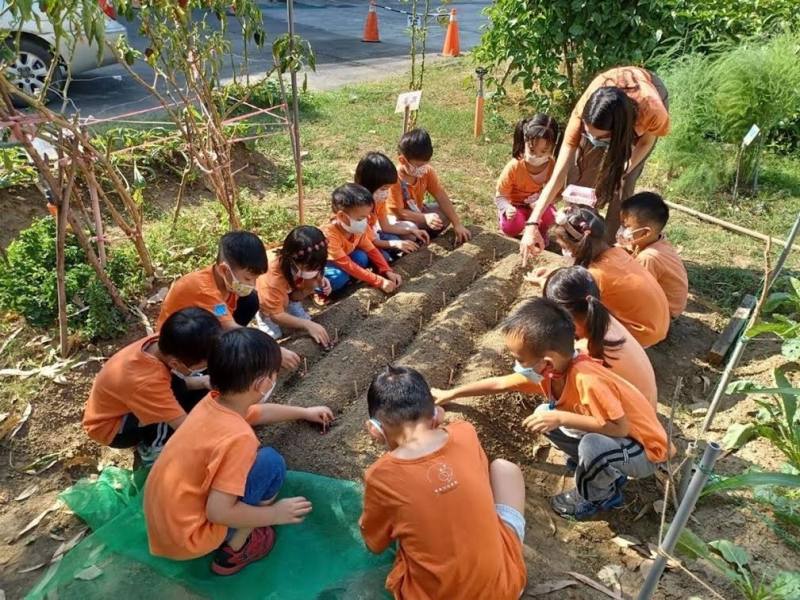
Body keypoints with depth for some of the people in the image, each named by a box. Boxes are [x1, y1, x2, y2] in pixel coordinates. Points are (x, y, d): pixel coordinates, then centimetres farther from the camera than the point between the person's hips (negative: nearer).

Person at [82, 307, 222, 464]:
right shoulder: (144, 382, -42)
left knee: (200, 392, -7)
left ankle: (148, 442, 8)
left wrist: (204, 382, -21)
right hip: (110, 426, -7)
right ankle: (150, 452, -1)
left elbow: (172, 381, -3)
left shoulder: (161, 344, -23)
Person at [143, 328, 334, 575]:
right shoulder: (238, 436, -29)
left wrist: (305, 412, 29)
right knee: (271, 463, -12)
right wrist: (275, 514, -13)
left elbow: (258, 412, 18)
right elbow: (219, 512, -27)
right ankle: (233, 551, 4)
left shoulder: (213, 402, -3)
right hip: (186, 536, -8)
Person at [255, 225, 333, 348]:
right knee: (273, 334, -20)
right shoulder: (274, 278, -43)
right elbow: (276, 315, -36)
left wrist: (314, 284, -32)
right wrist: (307, 325, -44)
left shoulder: (307, 266, -26)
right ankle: (260, 315, 8)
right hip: (264, 302, -5)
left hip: (286, 298, 5)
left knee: (304, 322, -10)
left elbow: (295, 297, -13)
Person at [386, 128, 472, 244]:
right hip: (397, 218, -6)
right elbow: (398, 212, -28)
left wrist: (457, 225, -20)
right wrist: (425, 218, -40)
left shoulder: (427, 172, -14)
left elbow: (442, 198, -14)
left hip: (417, 212, 6)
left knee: (445, 214, -12)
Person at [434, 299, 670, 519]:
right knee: (544, 415, 3)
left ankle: (600, 496, 0)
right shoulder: (546, 371, -12)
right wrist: (452, 394, 5)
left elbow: (620, 427, -33)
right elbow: (498, 384, 1)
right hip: (604, 437, 8)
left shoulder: (587, 380, -37)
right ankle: (604, 471, 13)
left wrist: (561, 418, -34)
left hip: (645, 449, -7)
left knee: (593, 445, -35)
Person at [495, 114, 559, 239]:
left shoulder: (552, 166, -18)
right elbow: (500, 196, -17)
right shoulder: (514, 167, -26)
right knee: (512, 227, -32)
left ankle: (541, 232, 7)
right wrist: (508, 209, -39)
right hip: (514, 205, -2)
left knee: (549, 214, -30)